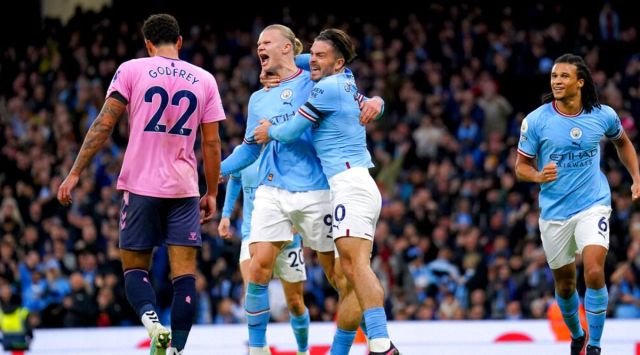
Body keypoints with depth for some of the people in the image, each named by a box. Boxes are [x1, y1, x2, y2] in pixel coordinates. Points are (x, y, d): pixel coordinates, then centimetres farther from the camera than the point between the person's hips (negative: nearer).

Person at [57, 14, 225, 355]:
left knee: (134, 267, 9)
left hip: (140, 186, -1)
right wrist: (212, 193, 16)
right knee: (184, 274, 2)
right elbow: (212, 142, 8)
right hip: (184, 189, 1)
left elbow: (103, 124, -5)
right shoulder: (204, 80, 7)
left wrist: (75, 173, -1)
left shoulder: (132, 70, 0)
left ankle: (150, 318, -18)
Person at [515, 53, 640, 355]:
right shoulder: (536, 120, -9)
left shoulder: (603, 115, -4)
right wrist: (539, 176, -23)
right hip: (554, 213, 1)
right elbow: (521, 166, -2)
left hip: (593, 205, -1)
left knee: (594, 273, -21)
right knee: (564, 283, 11)